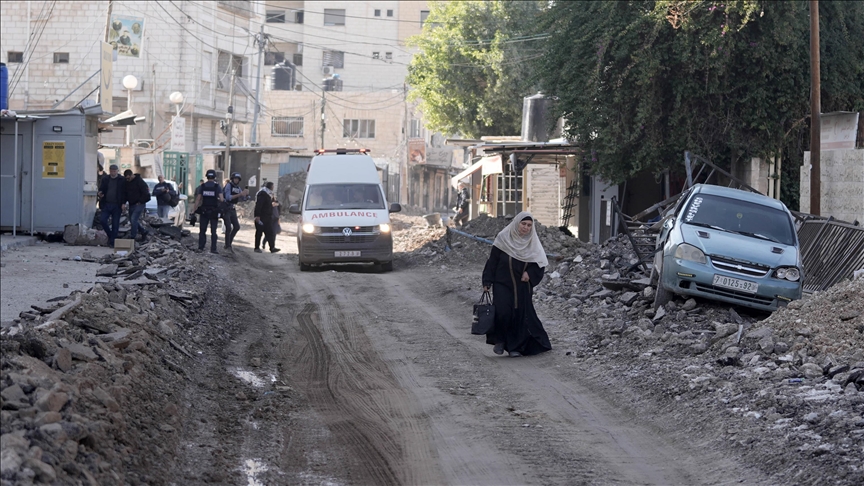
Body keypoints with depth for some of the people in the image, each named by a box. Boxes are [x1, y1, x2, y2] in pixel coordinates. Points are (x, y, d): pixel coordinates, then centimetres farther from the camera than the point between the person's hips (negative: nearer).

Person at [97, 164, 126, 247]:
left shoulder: (122, 180, 1)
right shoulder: (105, 180, 10)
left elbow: (124, 193, -1)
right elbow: (101, 190, 13)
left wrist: (123, 203, -12)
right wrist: (99, 194, -11)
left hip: (117, 206, -3)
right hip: (106, 204, 3)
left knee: (115, 224, -1)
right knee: (102, 219, -11)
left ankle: (112, 242, 7)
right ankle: (110, 235, 11)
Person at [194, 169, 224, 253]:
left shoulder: (202, 186, 1)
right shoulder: (217, 187, -5)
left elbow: (197, 200, -1)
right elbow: (221, 199, -14)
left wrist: (195, 210, 2)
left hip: (204, 211, 2)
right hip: (214, 212, -1)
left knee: (202, 230, 9)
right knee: (213, 231, 3)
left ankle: (200, 247, 5)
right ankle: (213, 249, 0)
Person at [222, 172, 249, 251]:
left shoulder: (238, 188, 10)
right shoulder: (229, 185, -12)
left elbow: (242, 199, 7)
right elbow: (228, 197, -22)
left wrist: (245, 194, -14)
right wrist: (240, 194, -26)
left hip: (233, 209, 7)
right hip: (226, 208, -7)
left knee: (237, 227, 4)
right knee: (228, 227, -13)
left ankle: (228, 244, 15)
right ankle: (228, 246, -5)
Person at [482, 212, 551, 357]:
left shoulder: (532, 243, 2)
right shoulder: (503, 238, -5)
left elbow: (540, 264, 7)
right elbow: (493, 260, -3)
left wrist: (529, 273, -12)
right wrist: (487, 281, -7)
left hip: (522, 286, 3)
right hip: (502, 284, -3)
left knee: (521, 314, -1)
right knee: (503, 312, -17)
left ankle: (515, 347, 12)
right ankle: (499, 340, 6)